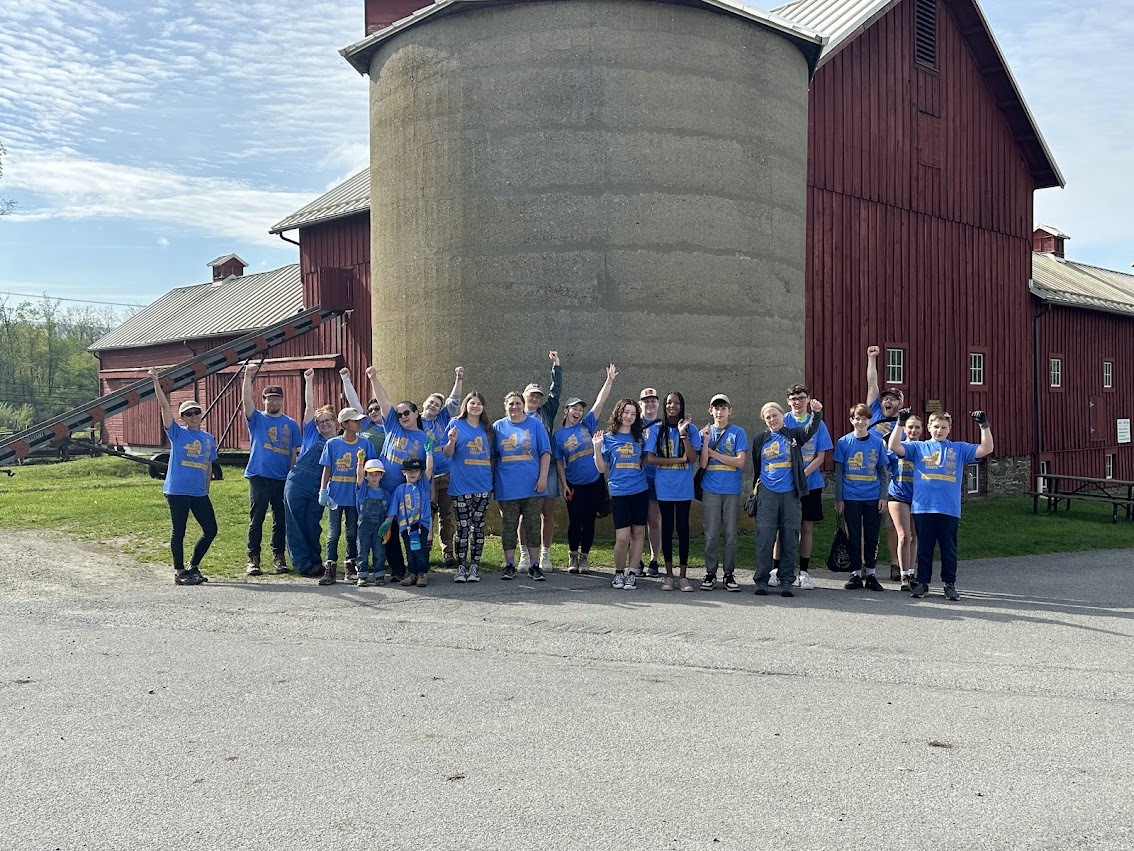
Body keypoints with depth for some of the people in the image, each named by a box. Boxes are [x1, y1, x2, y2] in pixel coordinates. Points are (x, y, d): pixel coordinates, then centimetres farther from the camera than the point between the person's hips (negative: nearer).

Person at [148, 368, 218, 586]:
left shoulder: (208, 438, 12)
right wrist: (156, 381, -17)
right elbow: (164, 405, -10)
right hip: (177, 491, -5)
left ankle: (193, 566, 22)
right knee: (178, 532, 2)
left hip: (199, 493, 5)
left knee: (211, 530, 5)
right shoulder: (177, 433, -1)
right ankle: (179, 572, 11)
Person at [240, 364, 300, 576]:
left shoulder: (291, 424, 10)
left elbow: (295, 453, 10)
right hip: (259, 477, -2)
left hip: (283, 480, 2)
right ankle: (253, 559, 4)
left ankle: (279, 557, 15)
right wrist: (248, 376, -23)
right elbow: (246, 399, -11)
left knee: (281, 521, 6)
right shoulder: (256, 419, 6)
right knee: (256, 520, 0)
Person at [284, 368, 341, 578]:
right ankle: (303, 563, 2)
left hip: (318, 489, 0)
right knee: (296, 525, -1)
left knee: (312, 525, 4)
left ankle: (315, 562, 14)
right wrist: (309, 381, 4)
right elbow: (309, 406, 6)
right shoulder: (312, 435, 9)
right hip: (297, 484, 0)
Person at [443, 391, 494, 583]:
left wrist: (493, 479, 10)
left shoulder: (486, 429, 13)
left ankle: (475, 567, 11)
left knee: (479, 528, 5)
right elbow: (447, 454, -1)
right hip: (461, 486, -3)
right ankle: (461, 567, 4)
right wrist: (452, 441, -21)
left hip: (483, 486, 3)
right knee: (462, 528, -3)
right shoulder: (456, 425, 2)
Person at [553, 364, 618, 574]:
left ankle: (584, 556, 19)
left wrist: (609, 381, -3)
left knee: (589, 522, 6)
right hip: (574, 485, -1)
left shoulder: (587, 425, 4)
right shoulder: (558, 435, 1)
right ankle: (573, 556, 18)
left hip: (595, 483, 1)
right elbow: (559, 462, 3)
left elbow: (600, 403, 1)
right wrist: (563, 484, -5)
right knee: (574, 522, 1)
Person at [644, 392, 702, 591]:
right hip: (664, 487, 0)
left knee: (682, 528, 2)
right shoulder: (657, 429, 1)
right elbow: (650, 459, -8)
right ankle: (669, 575, 14)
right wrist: (679, 459, -11)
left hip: (684, 487, 0)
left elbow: (694, 458, -9)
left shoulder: (690, 429, 2)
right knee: (667, 528, 6)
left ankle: (683, 575, 8)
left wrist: (683, 434, -16)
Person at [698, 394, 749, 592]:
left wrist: (713, 453, -6)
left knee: (731, 534, 3)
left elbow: (740, 462, -7)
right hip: (710, 489, 1)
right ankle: (710, 573, 10)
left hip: (732, 490, -1)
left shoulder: (738, 432, 4)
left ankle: (729, 574, 11)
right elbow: (703, 464, -1)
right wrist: (706, 441, -12)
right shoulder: (705, 432, 8)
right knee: (711, 534, 2)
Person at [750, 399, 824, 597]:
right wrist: (756, 491, 15)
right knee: (764, 538, -3)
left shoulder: (793, 435, 7)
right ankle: (761, 580, 3)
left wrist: (817, 413, -31)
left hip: (790, 493, 0)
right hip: (767, 493, 0)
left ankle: (786, 581, 7)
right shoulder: (760, 440, 11)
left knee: (789, 540, 1)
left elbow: (811, 430, -12)